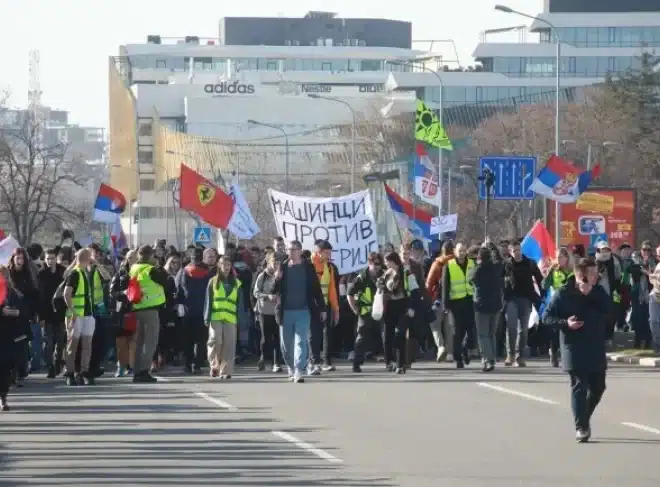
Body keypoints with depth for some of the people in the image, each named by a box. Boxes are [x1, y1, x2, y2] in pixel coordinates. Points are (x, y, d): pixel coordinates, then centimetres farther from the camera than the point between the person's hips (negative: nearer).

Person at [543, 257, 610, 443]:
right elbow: (546, 317, -5)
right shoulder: (563, 294, -5)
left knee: (598, 386, 10)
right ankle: (581, 427, -7)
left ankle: (584, 418, 32)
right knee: (579, 387, -8)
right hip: (574, 348, -5)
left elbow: (608, 309, -11)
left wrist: (590, 294, -19)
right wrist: (565, 323, -20)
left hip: (596, 348, 5)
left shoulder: (598, 292, 7)